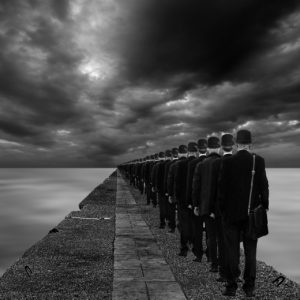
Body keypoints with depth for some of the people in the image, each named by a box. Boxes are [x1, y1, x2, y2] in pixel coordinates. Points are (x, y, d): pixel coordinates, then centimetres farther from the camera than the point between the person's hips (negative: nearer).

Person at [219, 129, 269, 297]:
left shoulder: (228, 161, -7)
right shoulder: (258, 160, -5)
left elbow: (222, 187, -5)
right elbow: (264, 185, -4)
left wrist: (222, 209, 3)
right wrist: (264, 206, 6)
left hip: (232, 213, -1)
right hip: (252, 212, 1)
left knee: (232, 250, 8)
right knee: (251, 250, 12)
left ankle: (232, 286, 15)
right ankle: (250, 287, 20)